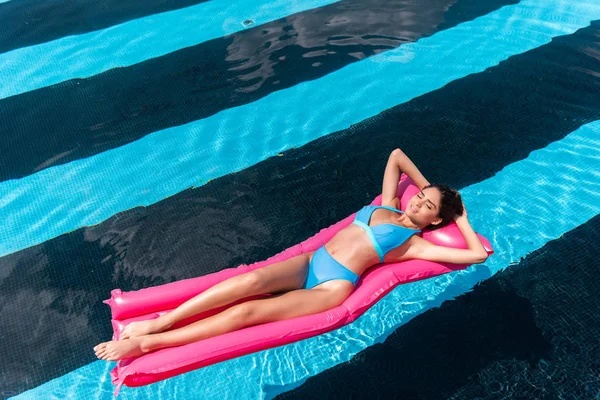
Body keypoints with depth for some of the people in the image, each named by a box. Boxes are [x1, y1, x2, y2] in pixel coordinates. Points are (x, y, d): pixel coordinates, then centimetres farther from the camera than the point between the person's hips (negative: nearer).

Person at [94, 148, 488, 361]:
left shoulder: (416, 243, 5)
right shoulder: (388, 206, 19)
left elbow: (478, 254, -2)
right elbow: (396, 155, 29)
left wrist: (462, 222, 11)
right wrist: (426, 184, 29)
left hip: (334, 286, -5)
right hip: (310, 262, 5)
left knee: (246, 313, -18)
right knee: (249, 281, -22)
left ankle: (145, 344, -13)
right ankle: (157, 322, -14)